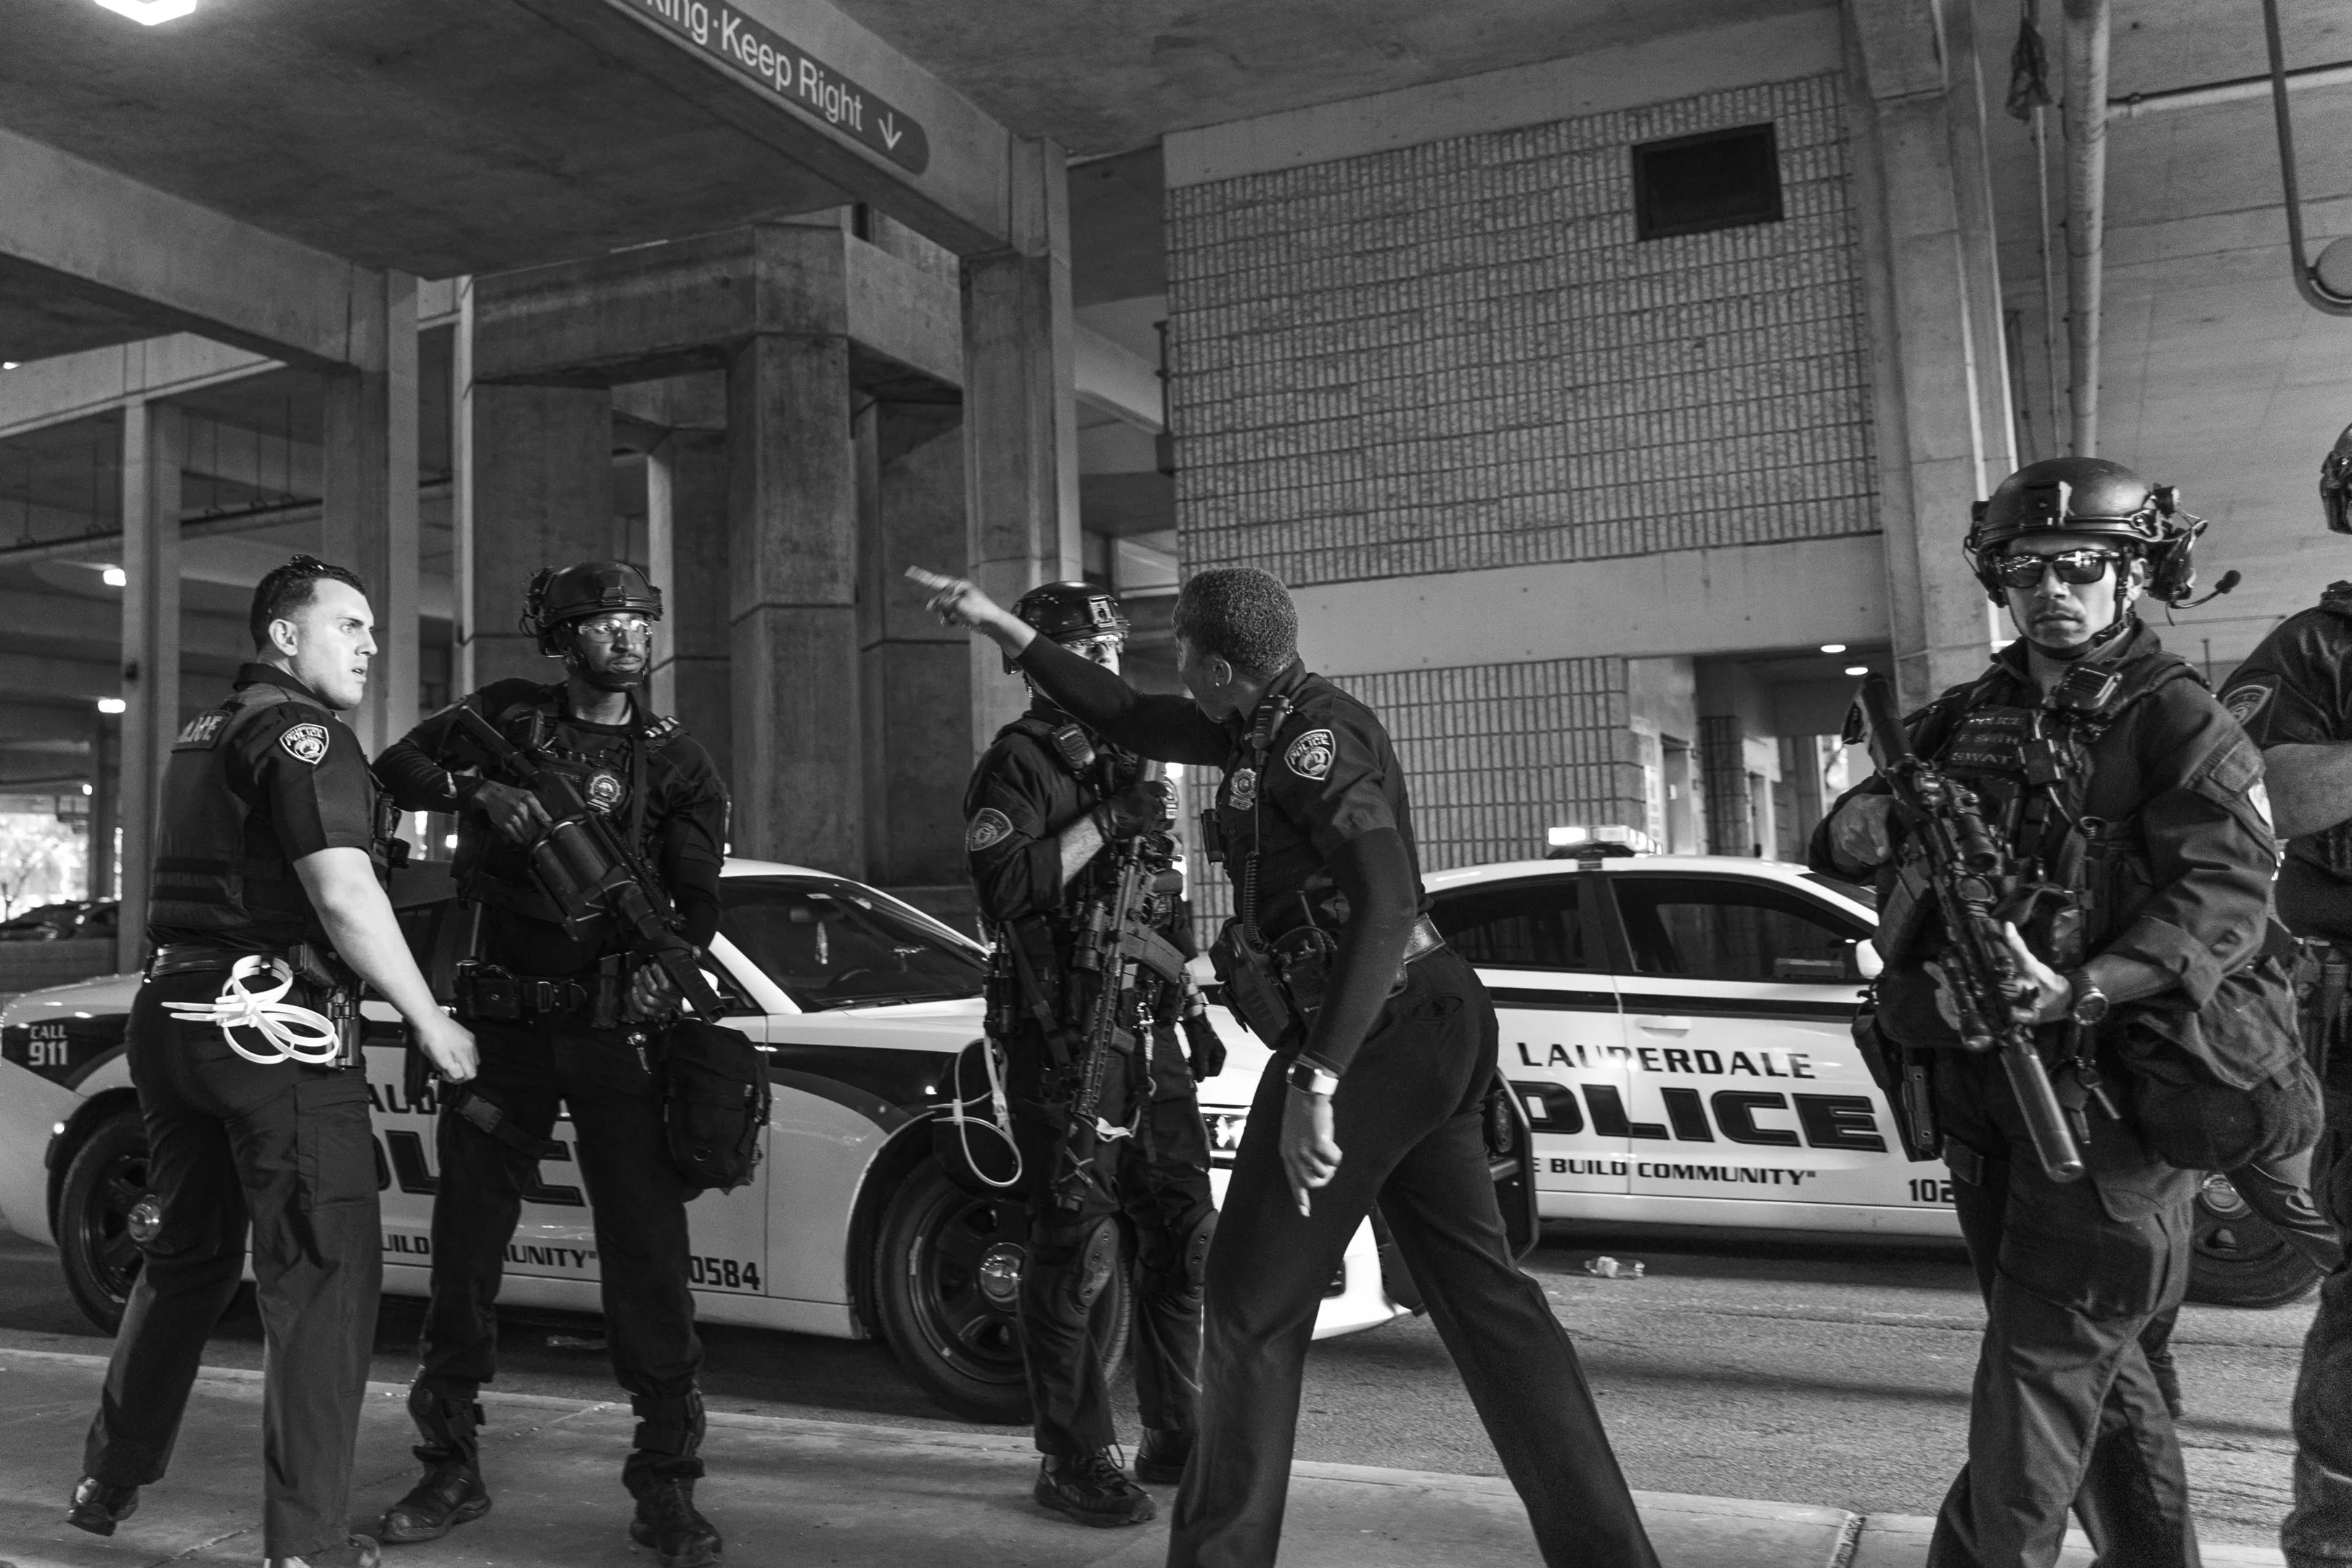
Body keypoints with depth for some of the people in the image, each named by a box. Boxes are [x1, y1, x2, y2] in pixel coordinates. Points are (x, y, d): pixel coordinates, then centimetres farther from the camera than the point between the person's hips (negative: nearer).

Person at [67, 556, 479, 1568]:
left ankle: (110, 1482, 33)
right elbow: (344, 897, -20)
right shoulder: (301, 732, -11)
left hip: (173, 1016, 10)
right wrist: (430, 1022, -15)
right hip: (272, 1026, -9)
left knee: (186, 1256, 22)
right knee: (324, 1273, -5)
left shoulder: (203, 734, 19)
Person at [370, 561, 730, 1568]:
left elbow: (699, 894, 0)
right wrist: (481, 790, -13)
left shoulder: (674, 760, 5)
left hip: (618, 1028, -1)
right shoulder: (507, 718, 7)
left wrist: (669, 964, -18)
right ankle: (451, 1473, 25)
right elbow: (393, 769, 4)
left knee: (648, 1255, -5)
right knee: (464, 1248, 9)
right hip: (503, 1025, 1)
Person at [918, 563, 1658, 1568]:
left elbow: (1385, 900, -28)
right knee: (1480, 1291, 10)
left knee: (1255, 1300, 3)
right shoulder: (1269, 725, 14)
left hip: (1363, 1034, -10)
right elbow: (1133, 723, 25)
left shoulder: (1311, 735, -15)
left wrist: (1316, 1079, -32)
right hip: (1427, 1027, 10)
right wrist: (1003, 629, 25)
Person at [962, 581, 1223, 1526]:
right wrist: (1104, 823, -22)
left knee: (1182, 1235, 9)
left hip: (1145, 1032, 8)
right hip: (1060, 1041, -7)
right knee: (1075, 1250, -5)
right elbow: (1003, 888, -22)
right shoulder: (1015, 766, -5)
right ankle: (1073, 1463, 5)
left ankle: (1175, 1436, 22)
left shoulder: (1123, 763, 19)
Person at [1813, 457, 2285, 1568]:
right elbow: (1839, 842, 12)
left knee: (2044, 1353, -4)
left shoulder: (2179, 724, -6)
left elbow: (2224, 894, -19)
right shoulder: (1971, 719, 13)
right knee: (2093, 1350, 17)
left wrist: (2081, 992, -33)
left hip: (2108, 1076, -6)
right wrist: (1873, 822, -13)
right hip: (1978, 1077, 6)